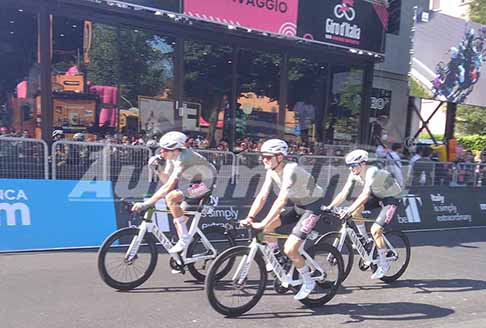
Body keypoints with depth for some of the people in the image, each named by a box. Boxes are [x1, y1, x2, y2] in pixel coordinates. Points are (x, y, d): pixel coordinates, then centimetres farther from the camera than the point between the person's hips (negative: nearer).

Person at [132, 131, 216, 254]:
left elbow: (168, 187, -36)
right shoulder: (172, 157, -2)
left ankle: (185, 238, -18)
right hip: (196, 183, 10)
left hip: (206, 184, -10)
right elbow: (166, 180, 3)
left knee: (171, 197, -28)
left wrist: (146, 204, -37)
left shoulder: (183, 159, -30)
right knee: (177, 220, 11)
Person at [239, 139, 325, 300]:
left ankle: (308, 282, 7)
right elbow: (262, 196, -7)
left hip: (312, 208, -8)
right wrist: (249, 218, -18)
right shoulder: (272, 172, -4)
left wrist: (262, 223, -40)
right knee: (267, 225, -7)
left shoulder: (290, 170, -29)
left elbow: (281, 200, -37)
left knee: (289, 249, -15)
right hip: (298, 207, 8)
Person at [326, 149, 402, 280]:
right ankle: (365, 240, 7)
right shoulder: (354, 174, -10)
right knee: (356, 210, -13)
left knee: (375, 230, -18)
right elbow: (343, 193, -14)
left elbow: (365, 195, -43)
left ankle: (383, 264, -2)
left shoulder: (372, 172, -32)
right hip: (377, 196, 8)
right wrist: (329, 207, -24)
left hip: (391, 198, -8)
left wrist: (348, 211, -50)